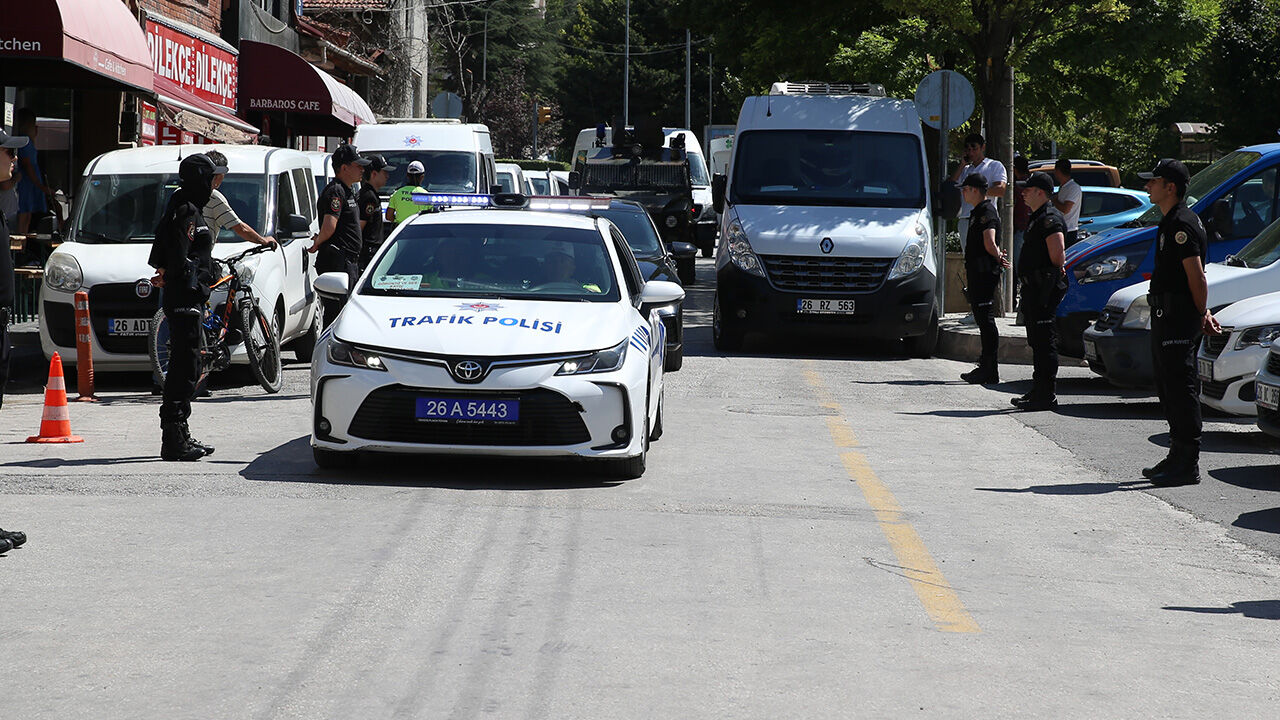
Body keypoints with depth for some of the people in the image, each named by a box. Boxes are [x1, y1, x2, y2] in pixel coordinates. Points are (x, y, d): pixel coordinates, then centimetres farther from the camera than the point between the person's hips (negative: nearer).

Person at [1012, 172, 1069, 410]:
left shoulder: (1050, 218, -14)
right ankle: (1039, 392, 22)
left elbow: (1058, 250, -24)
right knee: (1038, 343, 15)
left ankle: (1046, 396, -10)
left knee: (1044, 342, -10)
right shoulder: (1037, 218, 19)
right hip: (1033, 288, 11)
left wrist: (1056, 275, -14)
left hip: (1045, 289, -11)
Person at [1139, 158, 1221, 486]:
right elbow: (1193, 278, 20)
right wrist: (1203, 313, 17)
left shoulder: (1182, 225, -16)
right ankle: (1178, 456, 23)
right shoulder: (1171, 222, 17)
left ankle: (1187, 464, -7)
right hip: (1165, 314, 11)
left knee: (1181, 388, -8)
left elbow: (1197, 277, -18)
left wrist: (1201, 316, -11)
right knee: (1168, 387, 15)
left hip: (1178, 316, -11)